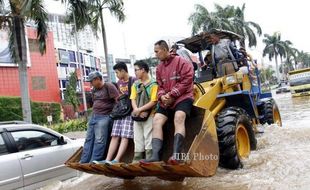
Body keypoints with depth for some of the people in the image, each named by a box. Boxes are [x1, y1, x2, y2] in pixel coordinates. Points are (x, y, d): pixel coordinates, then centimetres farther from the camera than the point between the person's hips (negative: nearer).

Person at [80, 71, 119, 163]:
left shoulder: (109, 87, -8)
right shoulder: (94, 89, 17)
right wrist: (93, 114, 19)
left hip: (104, 117, -9)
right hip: (93, 116, 9)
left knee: (99, 141, -10)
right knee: (89, 139, 8)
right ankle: (84, 161, 13)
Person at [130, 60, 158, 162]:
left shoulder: (153, 84, -5)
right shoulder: (135, 84, 14)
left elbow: (153, 101, -11)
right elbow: (133, 100, 5)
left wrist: (140, 110, -15)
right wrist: (137, 111, -13)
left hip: (149, 116, -6)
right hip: (137, 117, 6)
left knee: (148, 140, -7)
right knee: (138, 141, 9)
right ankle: (137, 161, 16)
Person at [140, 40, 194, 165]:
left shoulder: (181, 62, -5)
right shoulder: (159, 68, 16)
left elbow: (186, 81, -13)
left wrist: (172, 95, -16)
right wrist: (162, 96, -7)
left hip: (182, 97, -6)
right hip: (166, 101, 7)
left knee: (178, 118, -31)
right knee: (156, 121, -11)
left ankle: (176, 155, -39)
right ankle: (155, 155, -18)